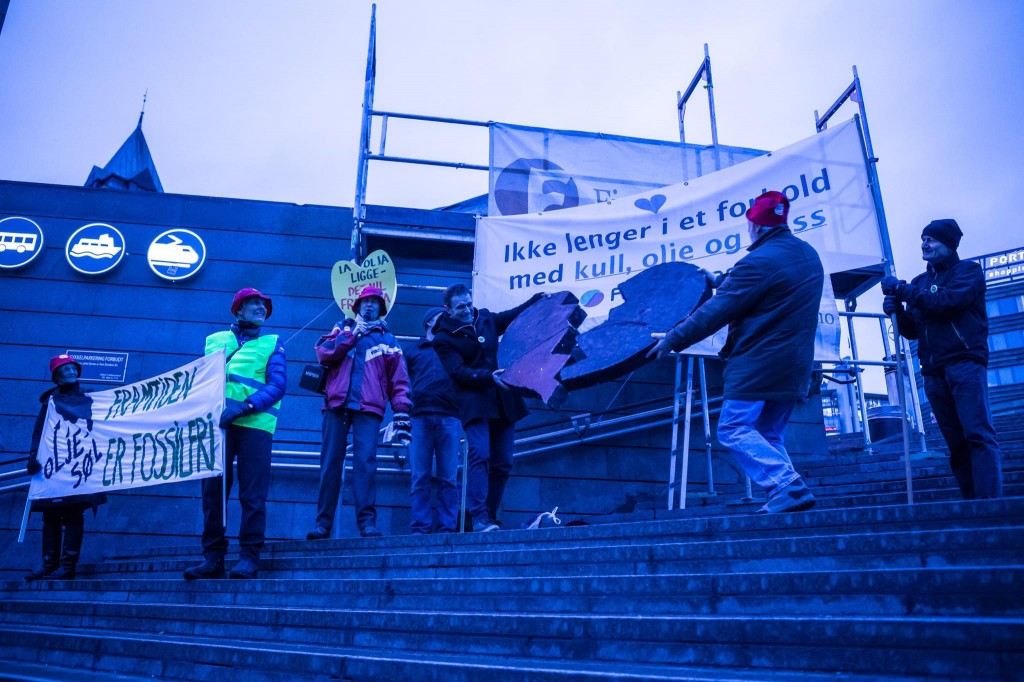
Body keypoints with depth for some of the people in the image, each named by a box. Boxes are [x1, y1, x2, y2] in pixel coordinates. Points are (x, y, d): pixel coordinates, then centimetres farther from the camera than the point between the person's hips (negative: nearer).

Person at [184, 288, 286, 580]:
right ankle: (212, 557, 7)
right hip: (217, 422, 2)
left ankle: (249, 558, 0)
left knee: (252, 493, -4)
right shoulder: (214, 340, 20)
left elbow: (278, 385, -1)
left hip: (255, 423, -2)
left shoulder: (272, 343, 13)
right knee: (213, 490, 0)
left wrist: (243, 406, -15)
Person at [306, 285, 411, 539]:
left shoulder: (388, 340, 17)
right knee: (330, 462, -1)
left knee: (366, 461, -13)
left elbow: (399, 380, 10)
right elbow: (323, 352, 3)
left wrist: (401, 409, -3)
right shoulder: (342, 328, 21)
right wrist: (351, 336, -3)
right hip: (337, 404, 1)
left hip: (368, 408, -1)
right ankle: (322, 522, 4)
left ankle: (367, 521, -13)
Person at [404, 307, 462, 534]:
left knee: (448, 478, -3)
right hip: (420, 417, -1)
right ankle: (420, 528, -3)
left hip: (449, 417, 1)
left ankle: (447, 528, -3)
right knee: (420, 477, -4)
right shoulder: (412, 350, 20)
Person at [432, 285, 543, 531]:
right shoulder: (443, 339, -1)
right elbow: (459, 373, -13)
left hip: (503, 401, 6)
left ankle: (489, 517, 11)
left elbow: (514, 315, 29)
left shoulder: (485, 318, 15)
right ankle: (479, 518, -19)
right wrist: (489, 376, -25)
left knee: (503, 463, 3)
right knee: (480, 455, -20)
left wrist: (539, 299, 17)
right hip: (475, 403, -5)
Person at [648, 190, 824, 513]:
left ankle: (788, 488, -12)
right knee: (770, 436, 17)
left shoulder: (758, 262, -16)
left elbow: (714, 313, -15)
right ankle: (788, 492, 8)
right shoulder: (810, 255, 12)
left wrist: (671, 340, -6)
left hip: (758, 363, -9)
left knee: (734, 429, -2)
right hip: (795, 367, 9)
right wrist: (722, 283, 31)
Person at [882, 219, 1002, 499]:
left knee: (979, 435, -15)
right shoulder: (920, 282, 21)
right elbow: (912, 330, 17)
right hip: (934, 372, 6)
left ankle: (989, 504, -19)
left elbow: (948, 300, -14)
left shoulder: (969, 270, 6)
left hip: (965, 363, -5)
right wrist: (897, 310, -2)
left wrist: (902, 289, -11)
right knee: (957, 444, 4)